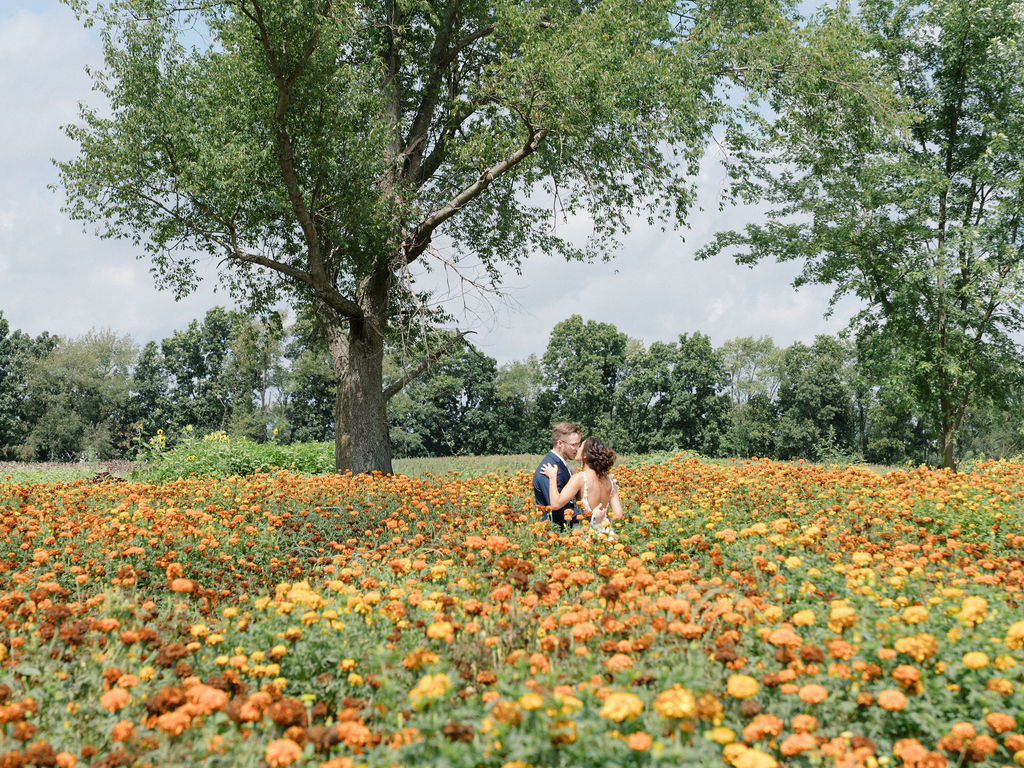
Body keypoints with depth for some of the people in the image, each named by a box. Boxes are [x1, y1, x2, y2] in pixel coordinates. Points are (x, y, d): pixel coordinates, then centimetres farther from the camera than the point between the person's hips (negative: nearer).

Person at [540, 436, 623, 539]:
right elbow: (618, 515, 4)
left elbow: (556, 503, -18)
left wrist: (552, 477, -6)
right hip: (606, 532, 6)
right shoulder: (609, 480, 5)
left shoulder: (579, 478, -13)